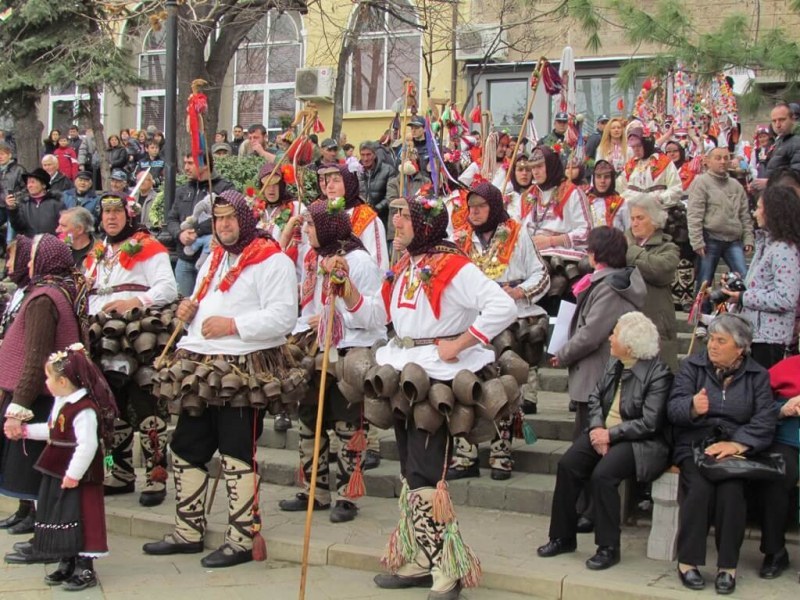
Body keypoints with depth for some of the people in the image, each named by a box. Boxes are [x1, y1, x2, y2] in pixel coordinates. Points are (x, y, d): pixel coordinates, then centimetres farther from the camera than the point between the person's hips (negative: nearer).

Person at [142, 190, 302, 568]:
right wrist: (189, 312, 8)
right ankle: (188, 532, 24)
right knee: (186, 450, 12)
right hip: (200, 367, 9)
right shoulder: (213, 261, 22)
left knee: (237, 456, -6)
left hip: (244, 370, -9)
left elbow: (282, 317, -17)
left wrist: (233, 325, -21)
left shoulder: (272, 261, -6)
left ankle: (242, 540, 3)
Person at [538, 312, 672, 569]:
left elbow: (648, 424, -18)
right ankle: (563, 537, -2)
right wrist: (597, 428, -7)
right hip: (603, 432, 7)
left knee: (602, 474, -29)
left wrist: (610, 434, -18)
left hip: (640, 442, -7)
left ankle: (608, 548, -13)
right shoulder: (614, 363, 7)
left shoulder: (659, 374, -15)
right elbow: (596, 397, 11)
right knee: (567, 464, -14)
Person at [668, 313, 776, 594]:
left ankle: (727, 566, -16)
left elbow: (765, 421, -4)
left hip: (737, 448, 0)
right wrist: (692, 407, -30)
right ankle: (688, 561, -17)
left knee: (731, 489, -29)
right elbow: (674, 408, -5)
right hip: (694, 445, 0)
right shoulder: (692, 366, 8)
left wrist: (737, 444, -21)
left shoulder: (757, 375, 8)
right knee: (700, 487, -29)